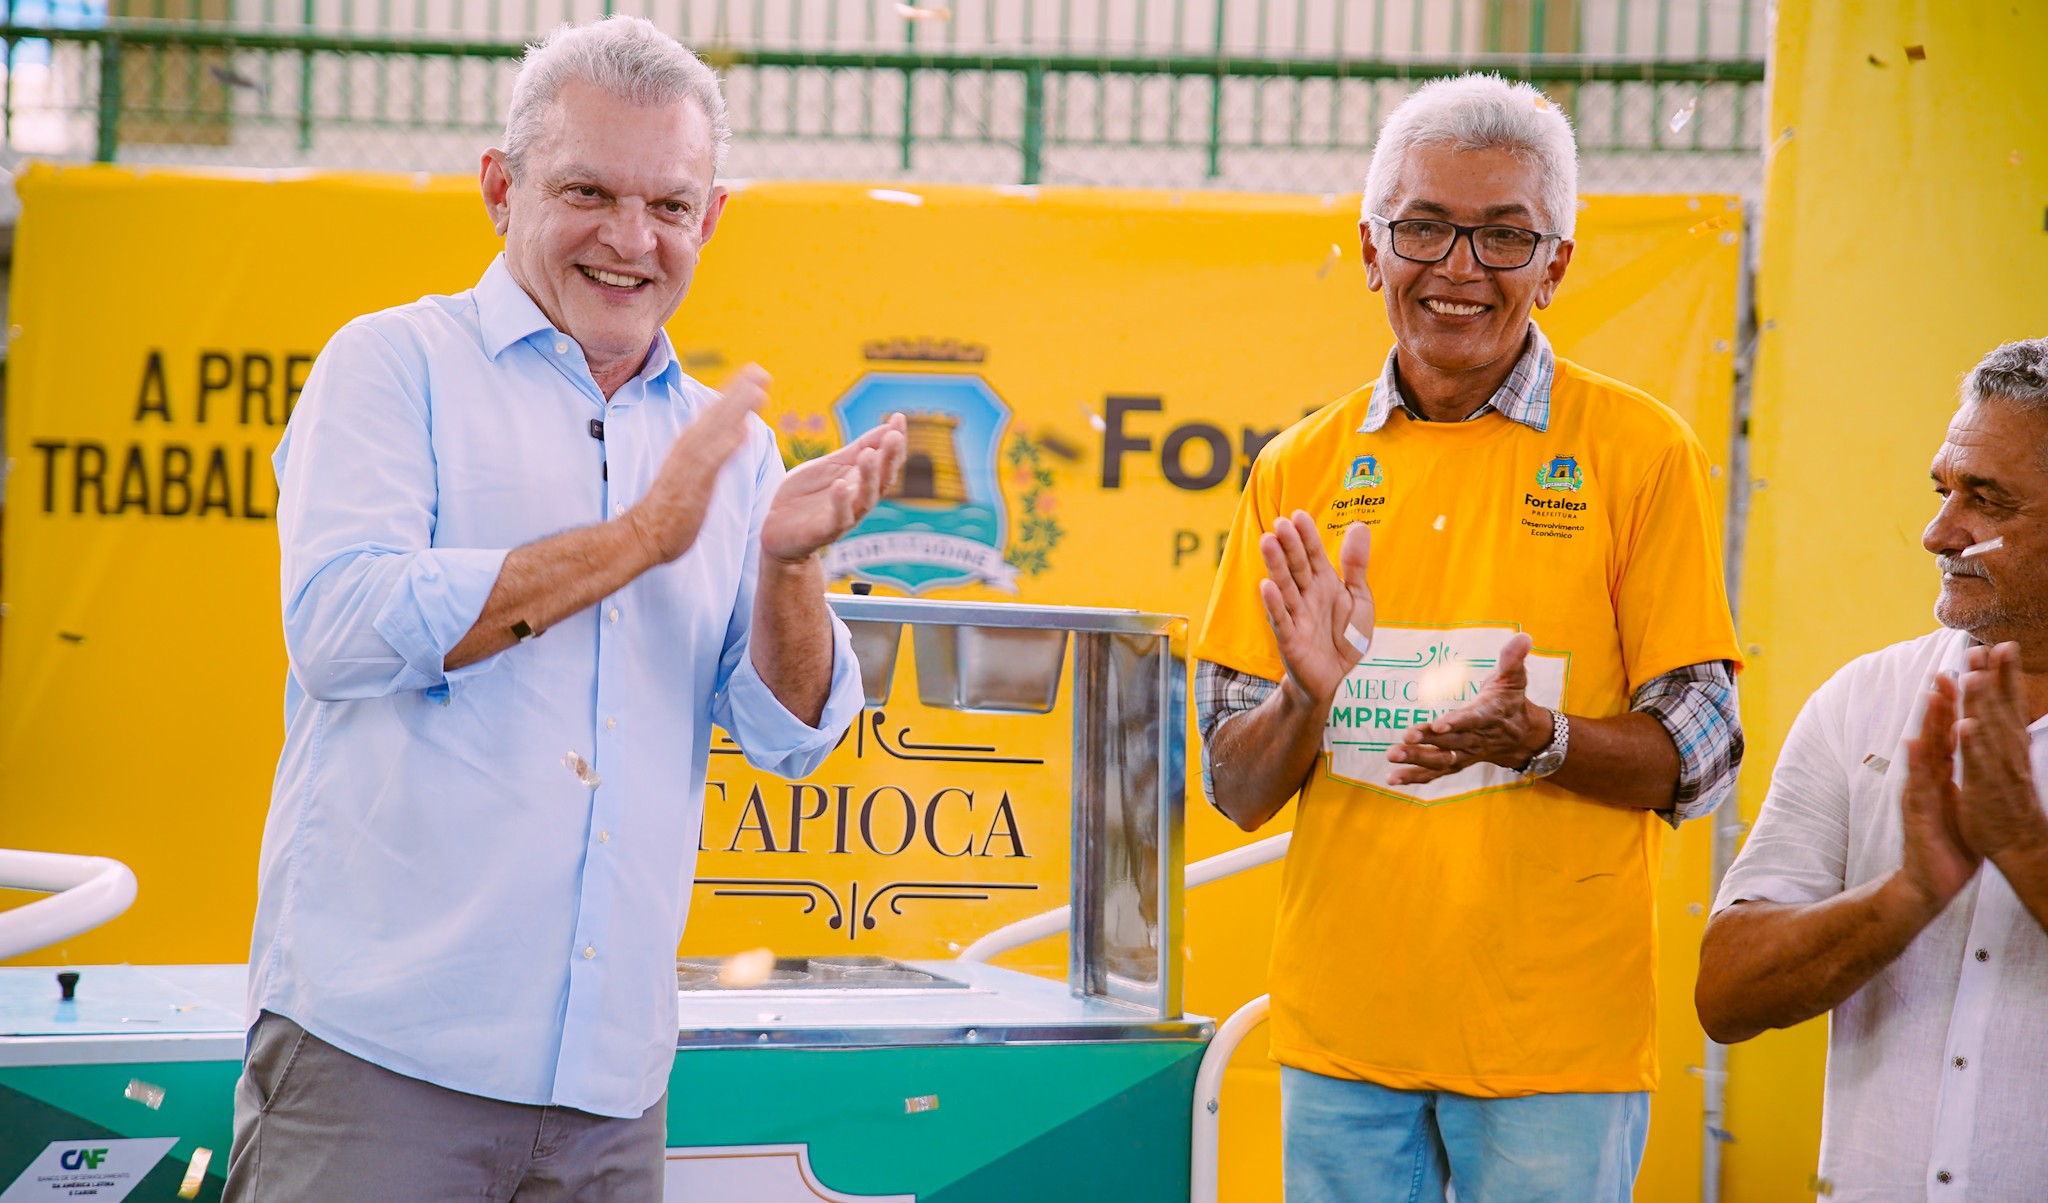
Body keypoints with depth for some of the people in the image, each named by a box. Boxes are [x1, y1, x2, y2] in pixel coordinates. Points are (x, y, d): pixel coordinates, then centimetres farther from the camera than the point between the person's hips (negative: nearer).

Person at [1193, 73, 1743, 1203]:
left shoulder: (1639, 450, -2)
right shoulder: (1300, 469, 7)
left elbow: (1697, 759, -3)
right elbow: (1235, 789, 7)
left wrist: (1537, 739, -21)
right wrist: (1304, 700, -14)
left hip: (1557, 1031, -2)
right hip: (1340, 1023, 3)